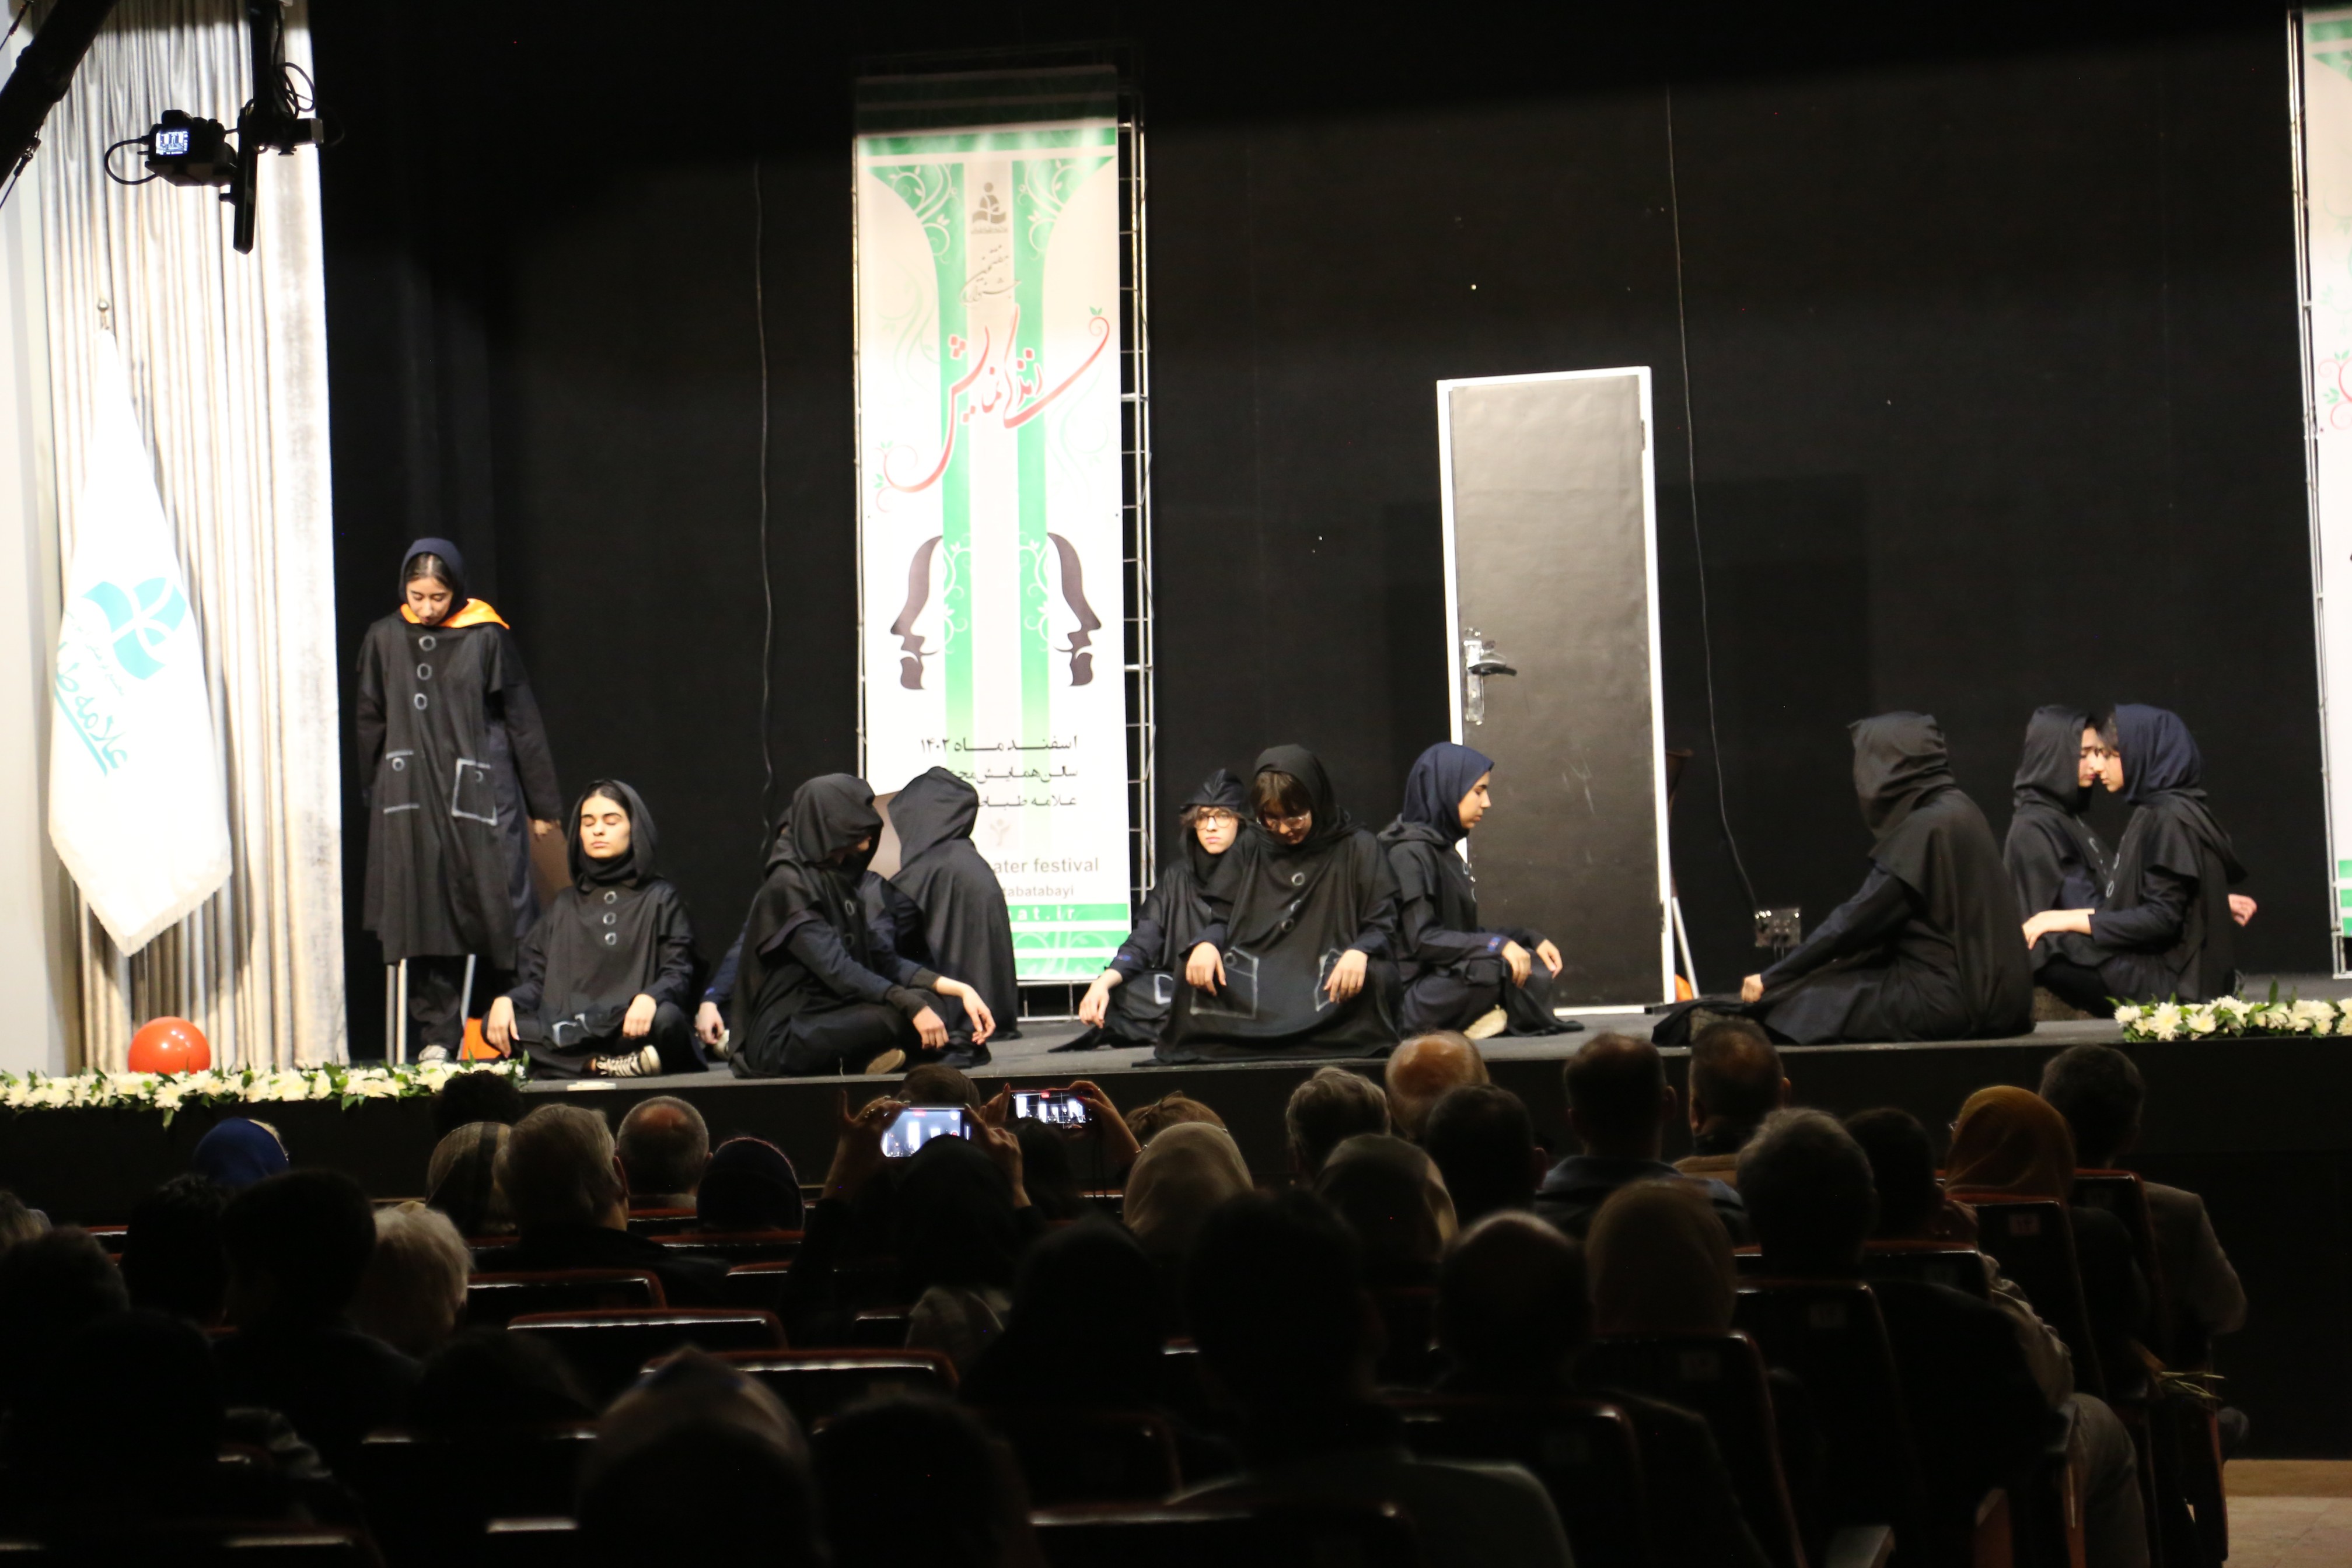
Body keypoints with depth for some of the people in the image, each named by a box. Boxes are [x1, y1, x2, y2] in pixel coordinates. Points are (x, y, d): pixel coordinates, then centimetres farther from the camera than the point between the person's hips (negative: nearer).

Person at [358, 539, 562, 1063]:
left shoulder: (487, 638, -1)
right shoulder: (384, 640, 6)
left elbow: (522, 721, 3)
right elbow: (372, 726, 14)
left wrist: (543, 804, 3)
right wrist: (376, 799, 14)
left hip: (481, 797, -2)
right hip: (412, 800, 2)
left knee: (496, 911, -5)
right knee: (426, 916, 1)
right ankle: (437, 1036, 5)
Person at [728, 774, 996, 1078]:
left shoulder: (836, 880, 14)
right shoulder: (789, 887, -14)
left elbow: (880, 960, 12)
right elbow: (835, 969, -24)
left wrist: (960, 990, 0)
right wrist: (911, 1006, -32)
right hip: (783, 1039, -10)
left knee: (950, 1005, -2)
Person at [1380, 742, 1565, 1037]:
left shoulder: (1443, 849, 16)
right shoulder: (1410, 853, -12)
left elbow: (1464, 932, 17)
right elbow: (1421, 940, -20)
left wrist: (1531, 940, 6)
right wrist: (1498, 945, -27)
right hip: (1411, 999, -10)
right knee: (1511, 966, -28)